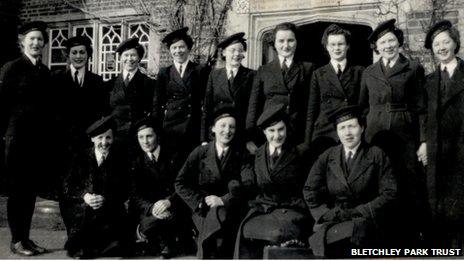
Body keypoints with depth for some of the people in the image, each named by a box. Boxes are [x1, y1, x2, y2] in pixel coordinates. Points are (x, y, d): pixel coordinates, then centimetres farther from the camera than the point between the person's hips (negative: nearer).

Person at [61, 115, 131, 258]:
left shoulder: (120, 158, 6)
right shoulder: (80, 157, 8)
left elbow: (124, 190, 2)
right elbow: (67, 186, 6)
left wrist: (105, 199, -15)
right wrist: (84, 196, -13)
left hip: (110, 211, 0)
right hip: (81, 210, 0)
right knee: (75, 252, -16)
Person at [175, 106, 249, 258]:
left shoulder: (241, 156, 11)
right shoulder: (200, 153, 13)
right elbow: (180, 183, 7)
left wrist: (223, 200, -15)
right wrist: (200, 201, -7)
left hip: (229, 208, 0)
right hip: (203, 210, 0)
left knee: (219, 216, -34)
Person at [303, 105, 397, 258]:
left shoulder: (377, 155, 8)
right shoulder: (327, 157, 15)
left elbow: (389, 193, 1)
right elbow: (310, 192, 10)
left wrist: (358, 212, -9)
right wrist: (330, 214, -6)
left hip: (365, 219, -1)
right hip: (332, 221, 1)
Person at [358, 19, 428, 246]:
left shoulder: (413, 69, 6)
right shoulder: (368, 73, 14)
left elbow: (421, 108, 2)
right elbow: (363, 107, 17)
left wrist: (424, 140, -6)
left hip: (405, 136, -2)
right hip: (376, 137, 2)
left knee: (408, 188, -5)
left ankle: (411, 239, 5)